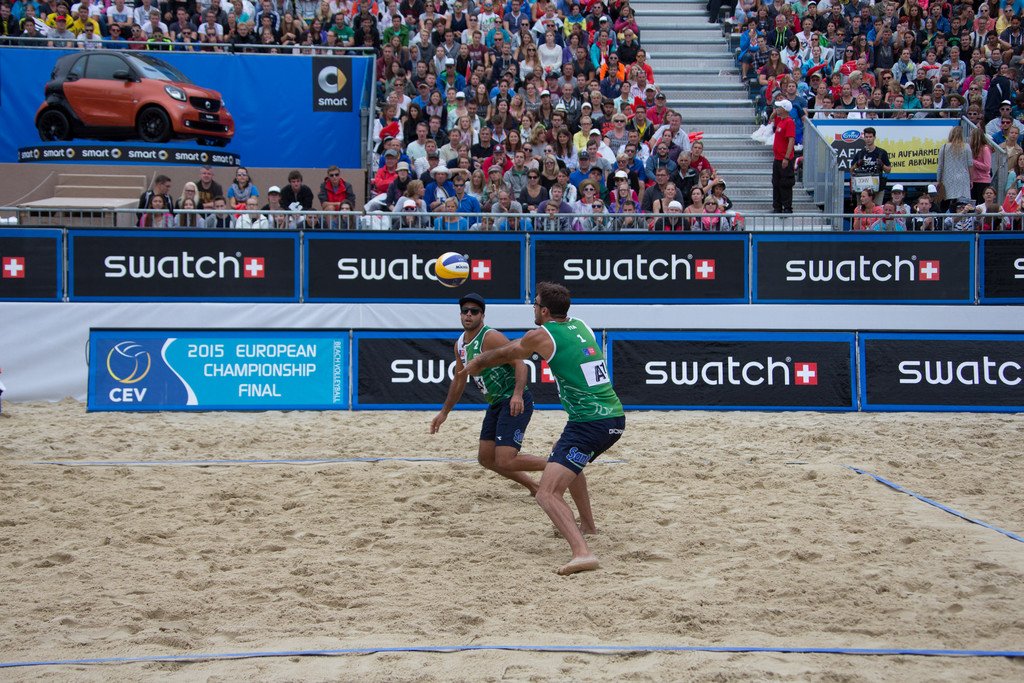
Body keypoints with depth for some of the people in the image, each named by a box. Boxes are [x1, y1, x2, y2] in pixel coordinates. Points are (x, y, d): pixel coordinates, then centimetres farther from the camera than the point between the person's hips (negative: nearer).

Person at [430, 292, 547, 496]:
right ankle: (534, 487, 25)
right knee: (486, 458, 13)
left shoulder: (491, 337, -16)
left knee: (505, 462, -18)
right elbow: (459, 381, 25)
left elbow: (520, 364, -23)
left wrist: (518, 394, -39)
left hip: (515, 403, -9)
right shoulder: (460, 345, 11)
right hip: (496, 404, 9)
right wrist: (444, 412, 28)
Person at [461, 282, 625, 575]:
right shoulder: (581, 326, 15)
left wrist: (477, 364, 34)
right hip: (616, 419, 9)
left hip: (589, 424, -9)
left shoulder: (541, 336, -6)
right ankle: (586, 524, 49)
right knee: (570, 462, 38)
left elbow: (503, 355, 14)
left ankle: (582, 552, -34)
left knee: (547, 494, -15)